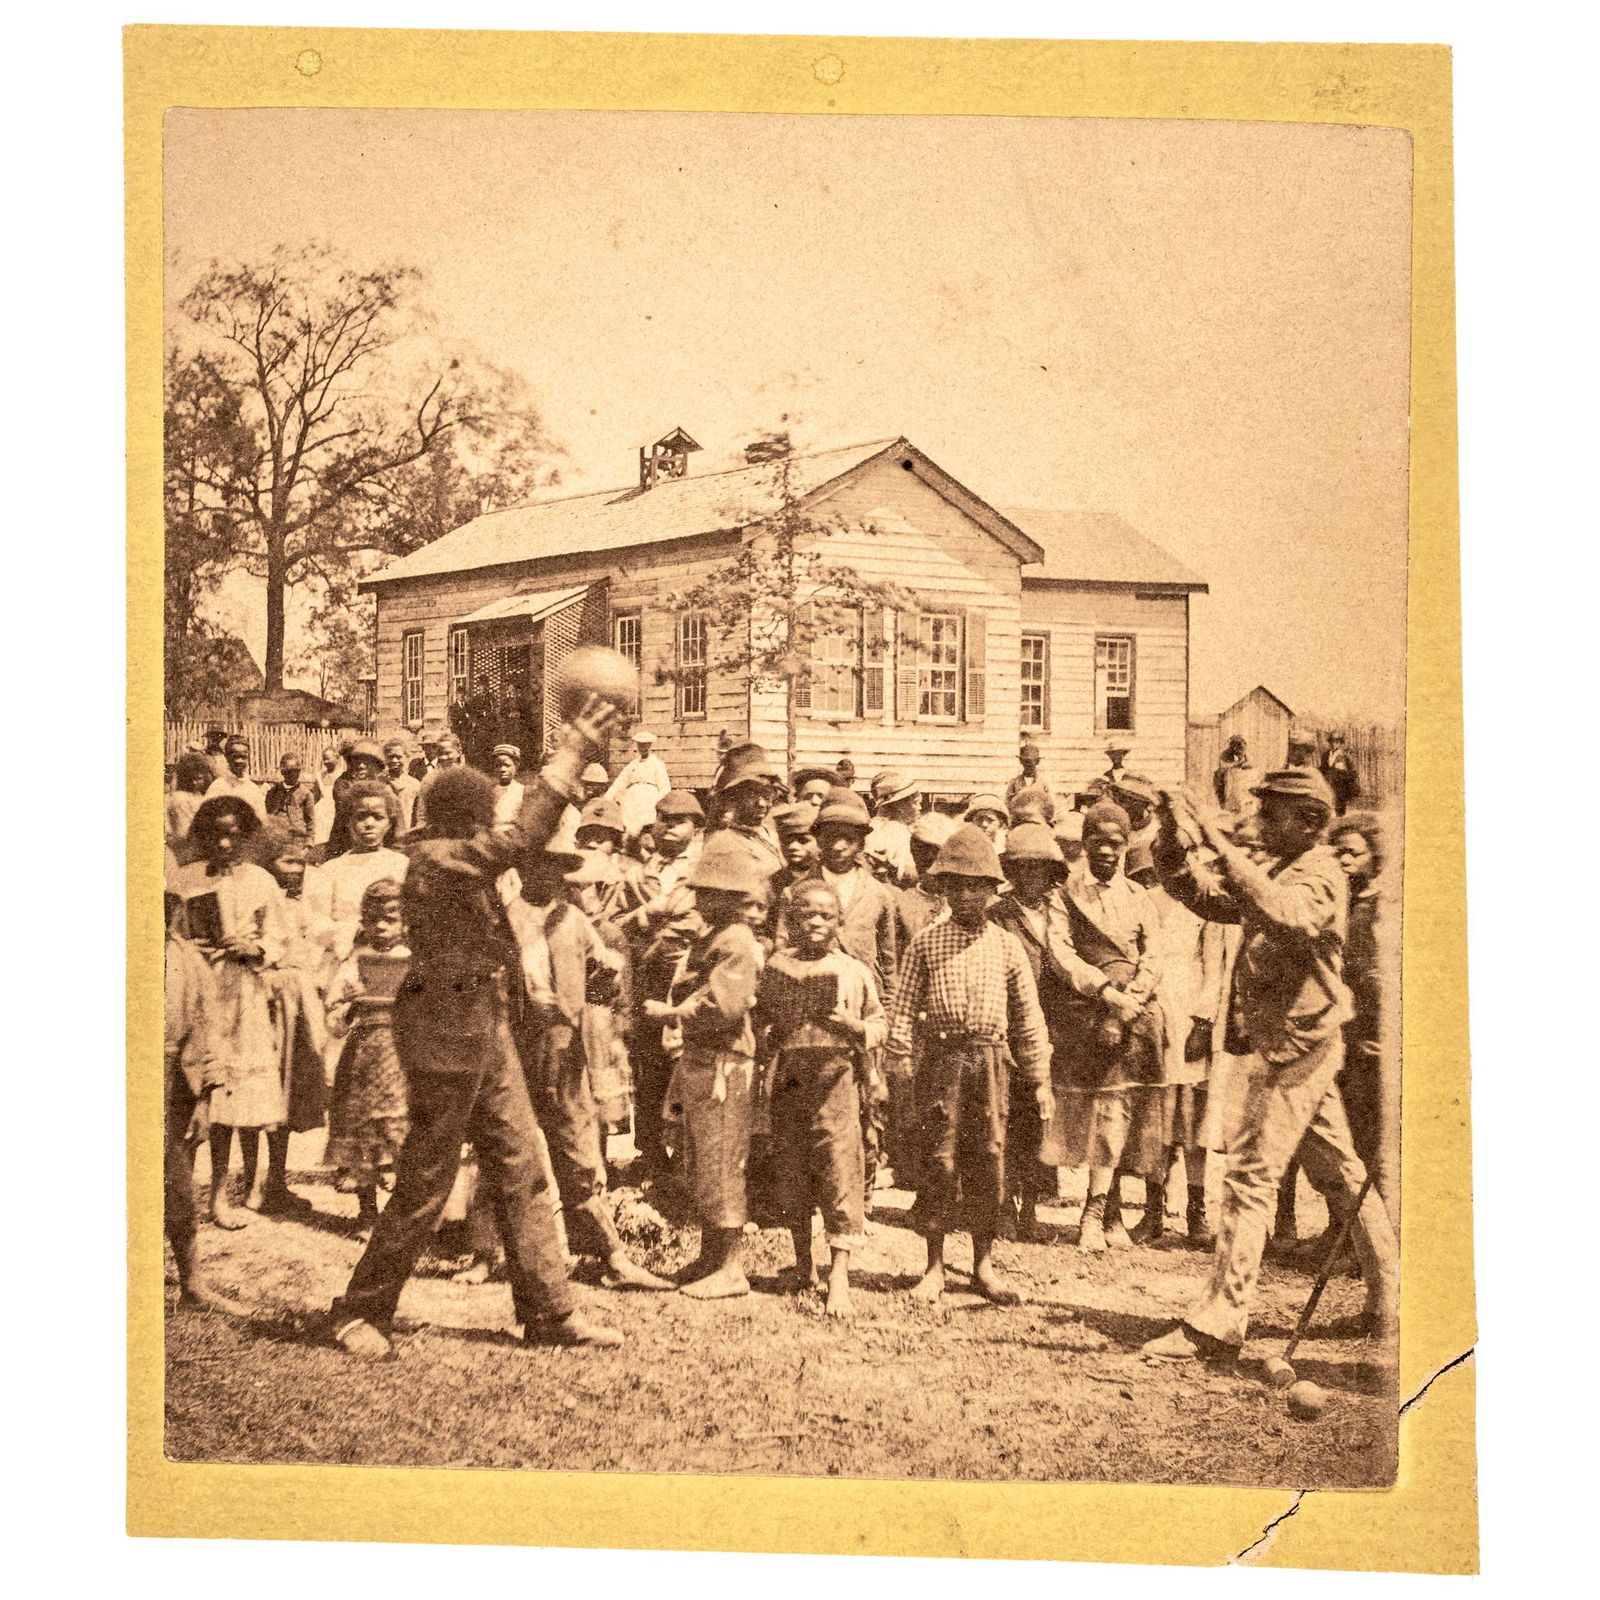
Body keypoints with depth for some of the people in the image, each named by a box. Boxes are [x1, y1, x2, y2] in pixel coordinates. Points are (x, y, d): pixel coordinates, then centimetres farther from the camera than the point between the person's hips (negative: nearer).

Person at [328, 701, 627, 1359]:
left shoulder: (460, 862, 12)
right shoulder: (436, 859, -17)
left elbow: (521, 833, 21)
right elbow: (523, 835, -26)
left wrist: (574, 747, 14)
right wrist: (574, 749, -23)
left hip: (487, 1026, 10)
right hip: (447, 1026, -10)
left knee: (520, 1169, 10)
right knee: (425, 1184, 0)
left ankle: (549, 1311, 16)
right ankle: (359, 1314, 14)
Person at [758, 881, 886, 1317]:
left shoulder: (853, 971, 4)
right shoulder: (776, 969, 8)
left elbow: (880, 1023, 9)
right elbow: (760, 1016, 17)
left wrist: (856, 1026, -11)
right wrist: (767, 1037, -3)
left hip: (835, 1080, -2)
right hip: (787, 1083, 2)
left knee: (839, 1172, -7)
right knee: (791, 1173, 8)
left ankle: (839, 1275, -3)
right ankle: (803, 1264, 25)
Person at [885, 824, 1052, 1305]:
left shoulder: (1007, 947, 8)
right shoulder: (926, 944, 3)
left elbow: (1028, 1016, 11)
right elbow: (903, 1005, 2)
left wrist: (1039, 1079, 9)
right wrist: (900, 1058, -8)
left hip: (990, 1062, 2)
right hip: (940, 1058, -2)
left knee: (988, 1161, 5)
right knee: (938, 1159, 0)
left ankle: (984, 1265, 16)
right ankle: (934, 1267, 9)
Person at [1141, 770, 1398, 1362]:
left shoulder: (1319, 874, -12)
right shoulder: (1278, 872, 17)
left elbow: (1286, 913, -34)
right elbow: (1206, 897, 12)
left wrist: (1225, 849, -34)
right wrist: (1177, 848, -5)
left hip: (1294, 1045, -10)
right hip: (1304, 1046, 10)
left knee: (1249, 1175, -12)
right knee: (1342, 1173, 16)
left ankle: (1220, 1319, -13)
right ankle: (1389, 1296, 27)